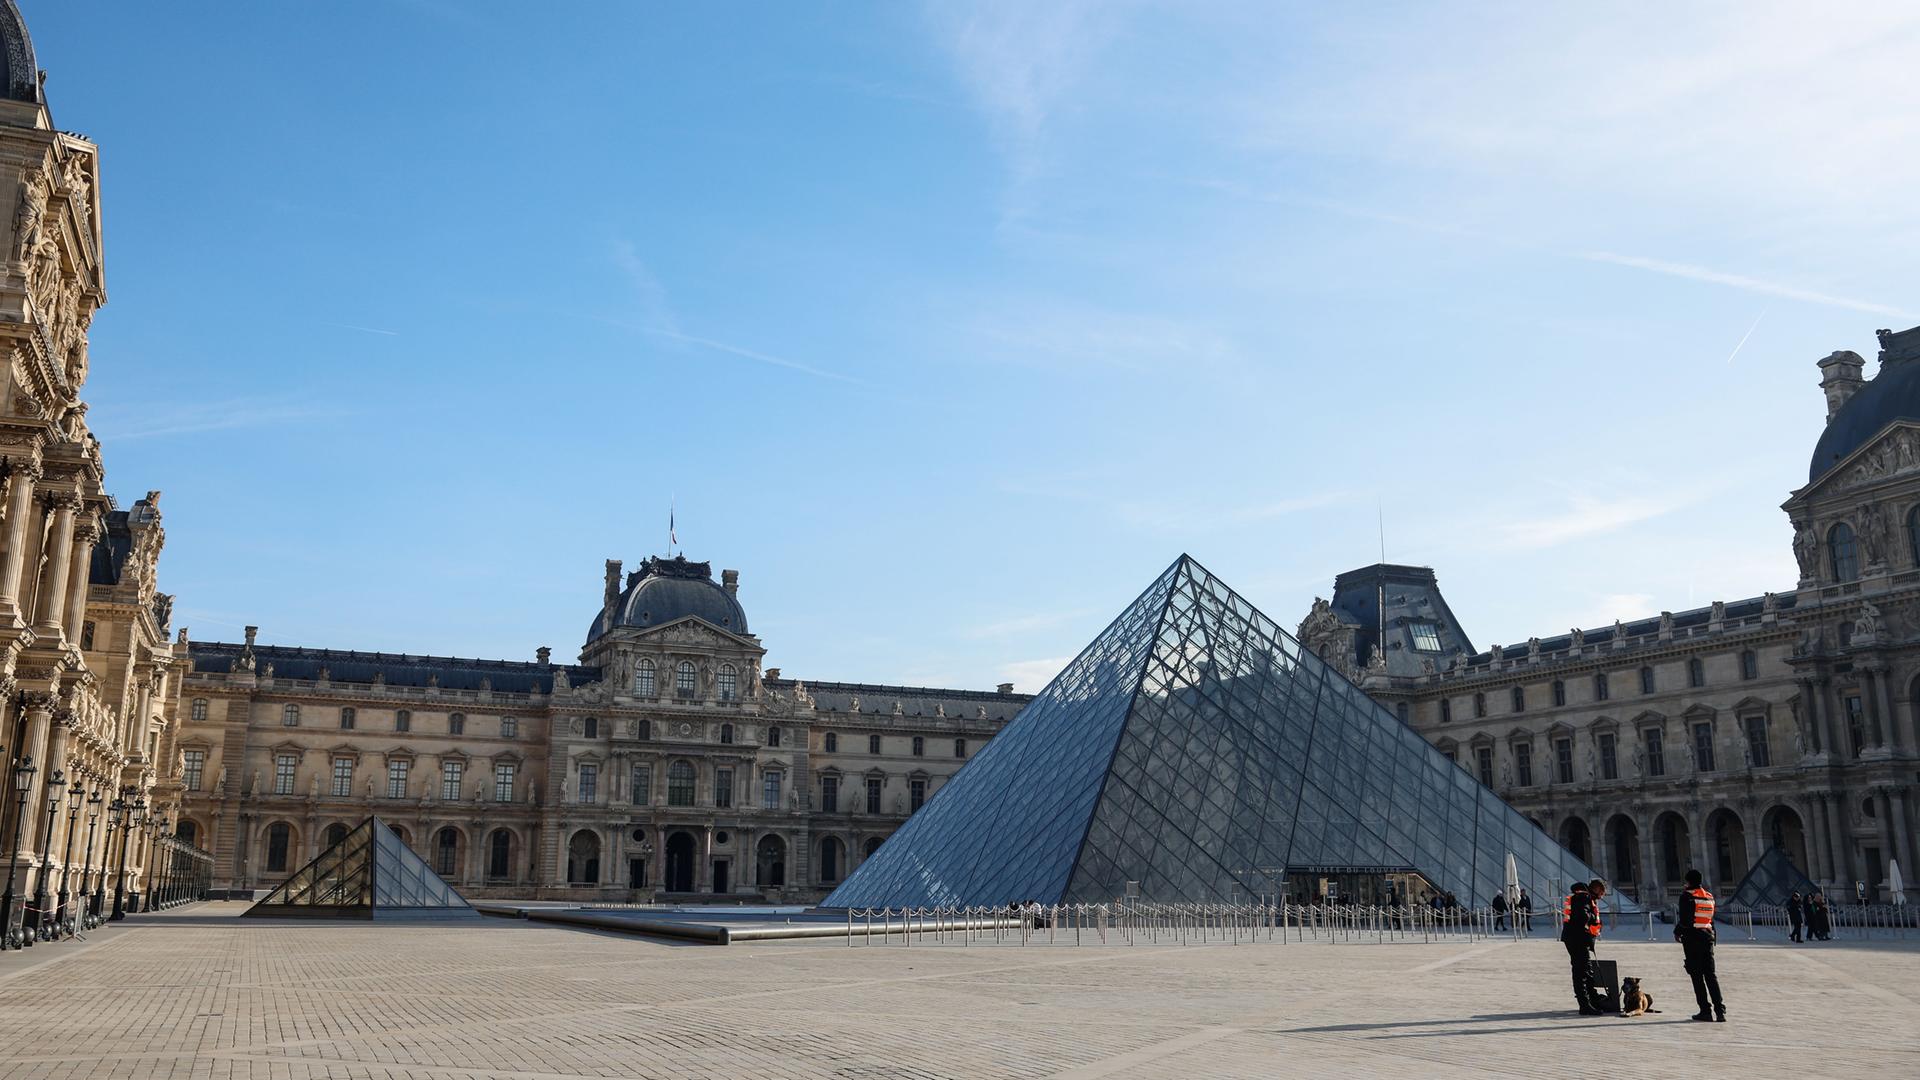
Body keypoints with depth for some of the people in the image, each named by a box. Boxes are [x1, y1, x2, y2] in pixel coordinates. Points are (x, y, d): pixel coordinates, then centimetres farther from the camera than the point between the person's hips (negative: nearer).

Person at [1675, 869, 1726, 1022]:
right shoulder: (1709, 896, 11)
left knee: (1697, 975, 0)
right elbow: (1711, 919, 14)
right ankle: (1719, 1009, -1)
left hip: (1692, 938, -6)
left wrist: (1677, 932, -1)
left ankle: (1706, 1010, -1)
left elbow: (1684, 919, -12)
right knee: (1710, 974, 8)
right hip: (1707, 937, 6)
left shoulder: (1687, 895, -10)